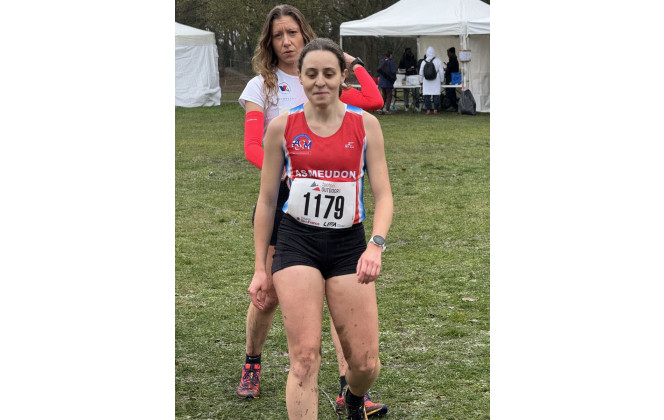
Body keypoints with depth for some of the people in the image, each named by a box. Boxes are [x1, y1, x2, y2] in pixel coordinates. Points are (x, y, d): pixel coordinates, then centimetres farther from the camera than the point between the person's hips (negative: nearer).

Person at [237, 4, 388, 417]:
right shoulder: (262, 85, 3)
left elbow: (374, 101, -5)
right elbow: (253, 147, -8)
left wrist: (351, 62, 5)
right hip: (281, 194, -2)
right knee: (270, 294, 4)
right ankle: (252, 365, 32)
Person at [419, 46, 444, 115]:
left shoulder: (423, 62, 0)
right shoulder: (438, 61, -3)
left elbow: (421, 73, 5)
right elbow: (441, 72, 0)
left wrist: (421, 81, 16)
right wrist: (441, 80, 11)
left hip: (426, 82, 1)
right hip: (436, 82, -1)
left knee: (427, 96, 3)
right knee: (436, 95, 4)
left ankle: (428, 109, 0)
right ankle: (435, 109, 2)